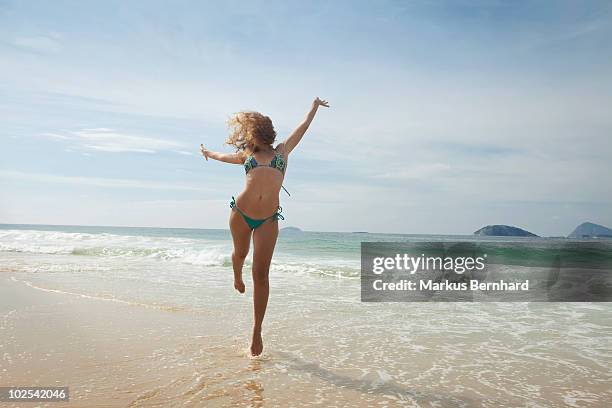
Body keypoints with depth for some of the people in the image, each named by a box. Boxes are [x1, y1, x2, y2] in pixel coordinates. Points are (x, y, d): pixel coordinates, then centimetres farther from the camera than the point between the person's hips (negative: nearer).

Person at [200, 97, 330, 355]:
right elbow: (225, 156, 37)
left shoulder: (282, 150, 13)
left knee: (260, 274, -5)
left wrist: (314, 107, 37)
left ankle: (257, 332, 3)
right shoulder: (247, 154, 16)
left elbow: (303, 126, 25)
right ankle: (237, 276, 59)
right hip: (240, 213, 2)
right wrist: (209, 153, 55)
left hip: (268, 219, -2)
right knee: (240, 253, 23)